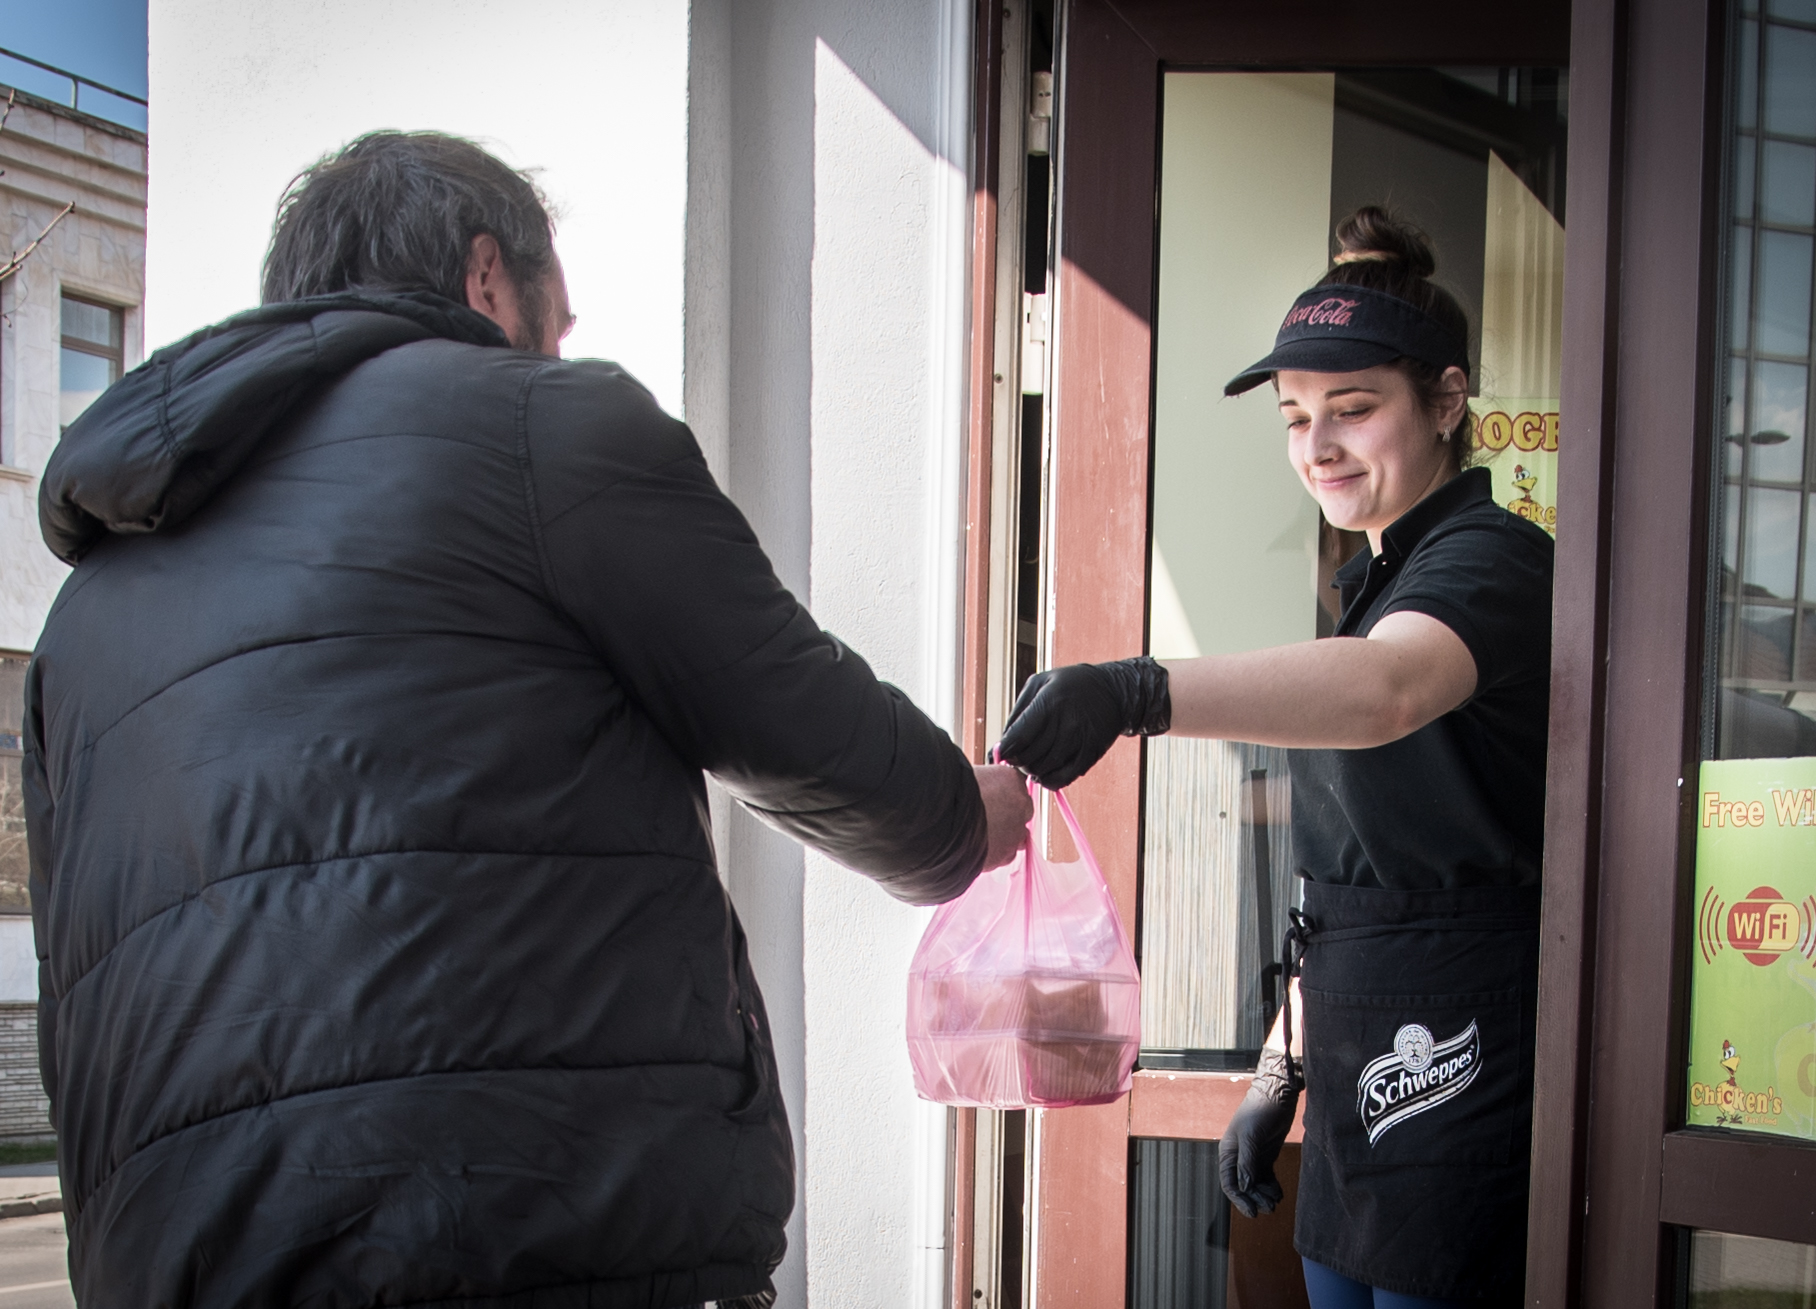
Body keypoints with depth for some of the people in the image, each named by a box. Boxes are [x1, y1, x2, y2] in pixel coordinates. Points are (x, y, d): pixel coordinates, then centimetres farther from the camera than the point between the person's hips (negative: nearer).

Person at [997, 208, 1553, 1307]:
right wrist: (1282, 1067, 19)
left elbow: (1387, 689, -36)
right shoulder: (1374, 580, 19)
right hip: (1362, 1073, 9)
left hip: (1465, 1063, -9)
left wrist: (1139, 693, -50)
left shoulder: (1491, 557, -11)